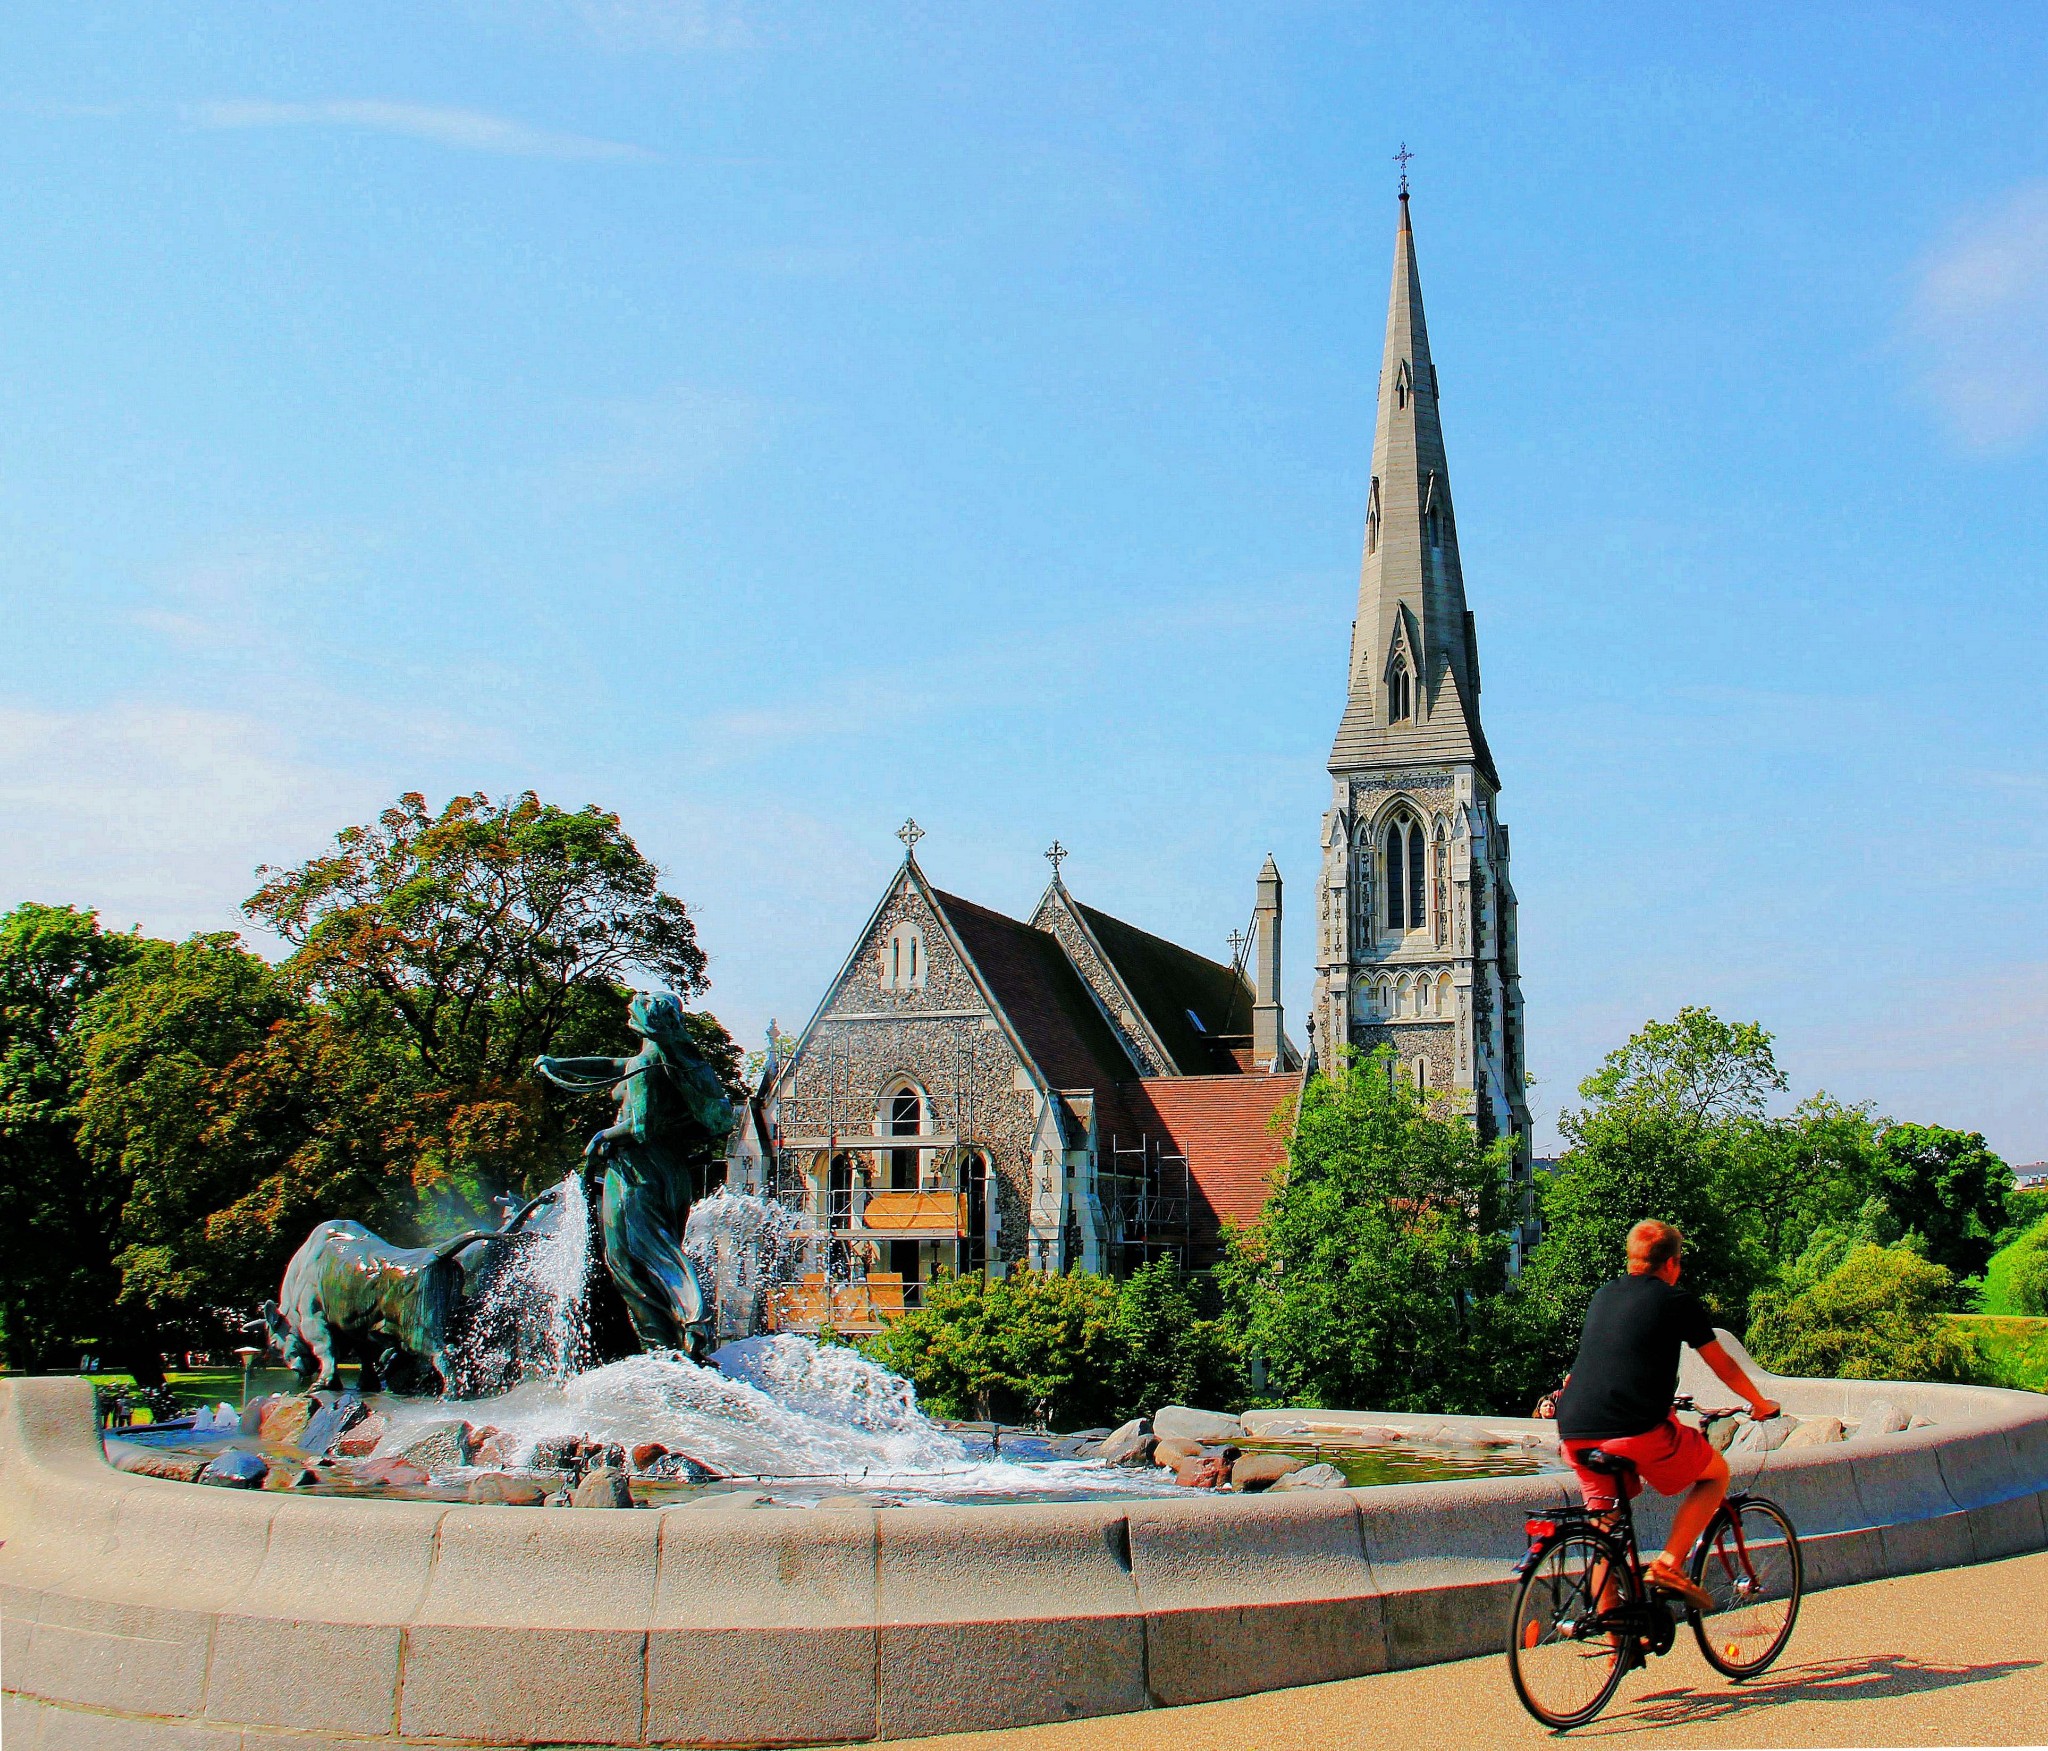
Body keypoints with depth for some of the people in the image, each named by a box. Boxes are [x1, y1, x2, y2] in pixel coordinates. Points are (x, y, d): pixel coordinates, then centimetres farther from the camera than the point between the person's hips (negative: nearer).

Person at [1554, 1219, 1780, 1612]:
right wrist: (1760, 1403, 34)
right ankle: (1669, 1564, 4)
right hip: (1638, 1431, -5)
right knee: (1716, 1473, 18)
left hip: (1574, 1432, 5)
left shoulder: (1603, 1296, 23)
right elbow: (1724, 1366, 15)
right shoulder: (1677, 1300, 7)